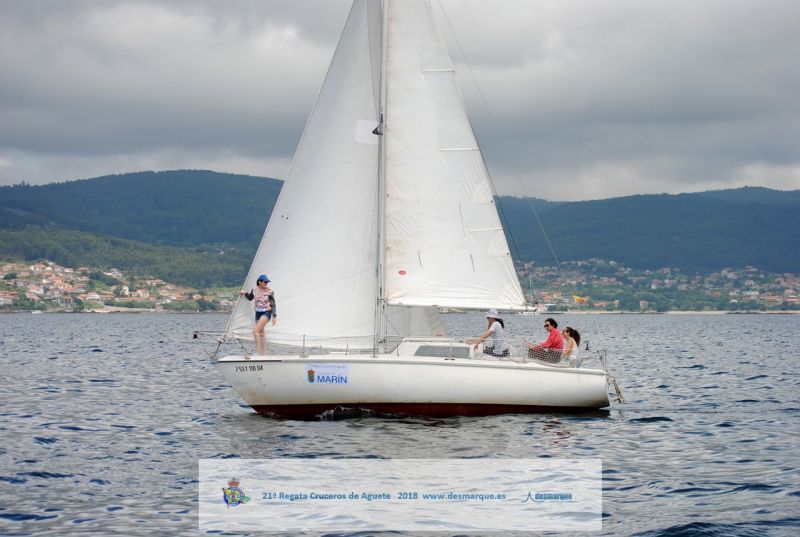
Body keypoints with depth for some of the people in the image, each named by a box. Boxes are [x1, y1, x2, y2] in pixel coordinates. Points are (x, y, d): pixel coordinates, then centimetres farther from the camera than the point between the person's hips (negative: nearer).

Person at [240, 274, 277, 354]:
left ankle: (258, 352, -17)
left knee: (256, 330, -20)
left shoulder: (269, 292, -9)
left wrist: (274, 316, -9)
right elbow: (250, 298, 21)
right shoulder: (254, 290, 2)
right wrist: (245, 294, 3)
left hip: (266, 313, -6)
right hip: (258, 313, 6)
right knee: (261, 334, 8)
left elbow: (273, 305, -5)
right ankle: (264, 353, 16)